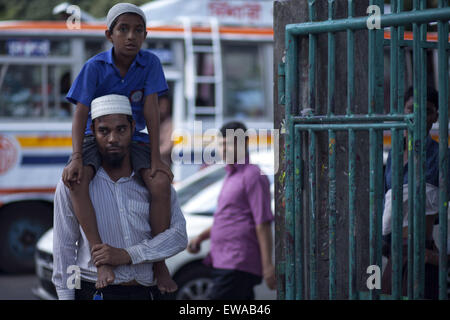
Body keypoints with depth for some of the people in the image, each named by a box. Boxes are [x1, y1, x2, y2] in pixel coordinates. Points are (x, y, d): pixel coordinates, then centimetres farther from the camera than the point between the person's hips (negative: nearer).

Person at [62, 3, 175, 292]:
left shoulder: (150, 63, -8)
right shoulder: (95, 67, -12)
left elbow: (151, 110, -12)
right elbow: (81, 113, -16)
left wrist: (156, 158, -18)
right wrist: (76, 157, -30)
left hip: (133, 138, 1)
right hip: (96, 137, -1)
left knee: (161, 182, -28)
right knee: (76, 179, -34)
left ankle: (159, 263, -13)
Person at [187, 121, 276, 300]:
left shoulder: (252, 176, -8)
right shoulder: (231, 176, 22)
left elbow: (263, 223, -15)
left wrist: (267, 265, -20)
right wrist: (201, 237, 20)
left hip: (238, 265, -9)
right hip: (223, 262, 9)